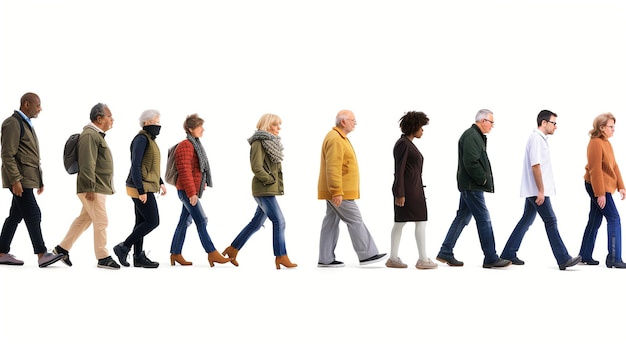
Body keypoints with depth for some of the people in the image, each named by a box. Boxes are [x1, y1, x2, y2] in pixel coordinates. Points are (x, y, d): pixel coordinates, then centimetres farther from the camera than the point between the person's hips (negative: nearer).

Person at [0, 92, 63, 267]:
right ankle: (42, 255, -12)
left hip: (28, 178, 10)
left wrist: (39, 180, 21)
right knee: (33, 214, -11)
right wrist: (15, 180, -22)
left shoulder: (26, 123, 20)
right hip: (20, 179, -10)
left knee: (16, 216, 10)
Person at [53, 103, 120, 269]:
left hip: (99, 187, 11)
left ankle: (62, 248, 23)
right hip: (93, 189, -11)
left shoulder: (97, 135, 19)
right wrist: (90, 188, -24)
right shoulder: (89, 135, -16)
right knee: (101, 221, -7)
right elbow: (87, 165, -22)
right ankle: (103, 258, -1)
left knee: (84, 219, 15)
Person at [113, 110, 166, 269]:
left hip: (145, 187, 10)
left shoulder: (149, 139, 15)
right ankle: (124, 247, -2)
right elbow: (135, 166, -20)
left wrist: (160, 182, 19)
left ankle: (138, 257, 13)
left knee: (141, 222, 10)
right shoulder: (141, 139, -16)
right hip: (141, 188, -10)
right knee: (152, 222, -8)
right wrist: (141, 191, -22)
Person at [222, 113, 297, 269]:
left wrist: (278, 185, 8)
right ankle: (281, 257, -5)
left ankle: (233, 250, 21)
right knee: (279, 221, -9)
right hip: (264, 190, -10)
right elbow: (256, 167, -20)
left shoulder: (272, 142, 16)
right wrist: (270, 180, -13)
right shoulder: (259, 142, -12)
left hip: (271, 189, 10)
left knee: (256, 223, 13)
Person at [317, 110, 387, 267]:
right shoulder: (335, 139, -17)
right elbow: (332, 168, -24)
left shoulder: (340, 138, 18)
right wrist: (337, 192, -27)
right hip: (339, 192, -10)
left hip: (340, 191, 10)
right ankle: (367, 254, -1)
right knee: (355, 221, -5)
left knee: (331, 222, 9)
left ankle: (326, 259, 10)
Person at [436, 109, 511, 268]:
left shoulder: (476, 136, 17)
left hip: (469, 186, 11)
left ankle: (445, 253, 15)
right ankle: (491, 258, -2)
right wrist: (483, 179, -15)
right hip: (472, 186, -11)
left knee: (462, 218, 12)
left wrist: (484, 178, 9)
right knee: (484, 220, -6)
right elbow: (471, 162, -25)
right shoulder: (471, 136, -16)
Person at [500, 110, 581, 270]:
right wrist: (541, 191, -21)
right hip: (537, 190, -10)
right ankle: (563, 259, -8)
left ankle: (508, 254, 17)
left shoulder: (540, 139, 16)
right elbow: (535, 166, -21)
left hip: (534, 191, 10)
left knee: (526, 220, 13)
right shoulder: (536, 139, -15)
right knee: (550, 222, -8)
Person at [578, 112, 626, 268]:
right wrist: (600, 194, -21)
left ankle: (585, 256, 19)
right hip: (597, 187, -10)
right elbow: (595, 170, -20)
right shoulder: (596, 143, -16)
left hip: (604, 187, 10)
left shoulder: (606, 143, 14)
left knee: (595, 221, 13)